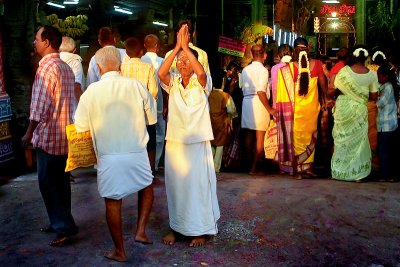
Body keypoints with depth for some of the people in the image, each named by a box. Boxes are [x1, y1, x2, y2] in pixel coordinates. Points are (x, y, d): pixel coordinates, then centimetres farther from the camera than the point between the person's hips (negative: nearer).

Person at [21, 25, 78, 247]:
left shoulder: (47, 66, -15)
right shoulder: (66, 67, 13)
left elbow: (40, 104, -17)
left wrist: (29, 132, -9)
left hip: (49, 134, -9)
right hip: (65, 134, 9)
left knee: (47, 182, -1)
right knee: (60, 180, 14)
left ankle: (64, 227, 0)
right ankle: (60, 222, 24)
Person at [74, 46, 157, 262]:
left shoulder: (91, 91, -9)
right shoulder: (136, 86, -6)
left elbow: (81, 126, 1)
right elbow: (152, 117, 5)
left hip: (109, 156, -1)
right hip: (138, 153, 2)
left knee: (113, 202, 11)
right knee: (147, 188, 27)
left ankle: (119, 251, 21)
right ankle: (141, 231, 22)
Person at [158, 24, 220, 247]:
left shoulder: (201, 83, -4)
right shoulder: (173, 82, 4)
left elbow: (201, 72, -27)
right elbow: (161, 72, -17)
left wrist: (186, 46, -19)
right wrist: (177, 46, -16)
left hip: (198, 143, -3)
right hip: (175, 142, 3)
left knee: (198, 185, 3)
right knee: (175, 185, 11)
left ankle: (201, 229, 17)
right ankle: (177, 227, 25)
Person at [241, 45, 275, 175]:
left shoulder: (245, 70, 8)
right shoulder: (263, 70, -10)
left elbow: (243, 89, 10)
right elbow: (261, 92, -17)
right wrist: (269, 109, -11)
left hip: (246, 102, 6)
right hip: (258, 104, -6)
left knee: (248, 136, 12)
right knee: (260, 138, 1)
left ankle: (249, 164, 19)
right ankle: (254, 167, 1)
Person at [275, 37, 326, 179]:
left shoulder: (287, 68, -14)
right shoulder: (316, 64, -8)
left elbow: (284, 93, -10)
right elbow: (323, 85, 0)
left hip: (296, 108, -1)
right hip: (312, 107, 2)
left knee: (297, 136, 11)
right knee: (310, 135, 19)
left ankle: (297, 170, 16)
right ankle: (308, 166, 23)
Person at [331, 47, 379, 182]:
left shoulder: (344, 71, -9)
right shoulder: (372, 74, -5)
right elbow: (374, 96, -2)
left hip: (344, 108, 0)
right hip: (360, 110, 1)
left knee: (343, 140, 12)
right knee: (359, 140, 10)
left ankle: (340, 171, 19)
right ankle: (358, 173, 13)